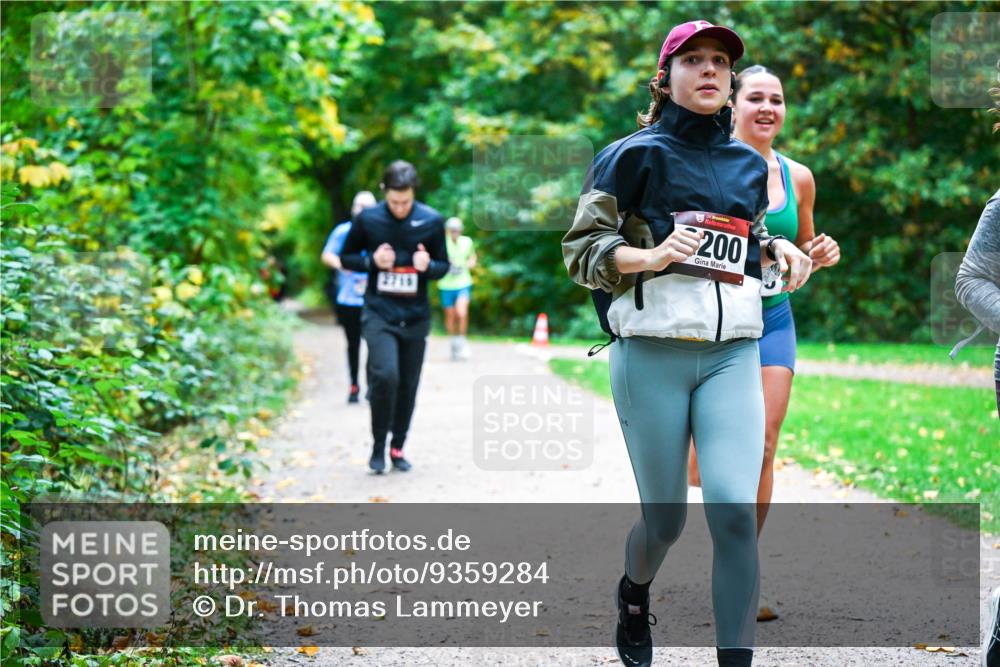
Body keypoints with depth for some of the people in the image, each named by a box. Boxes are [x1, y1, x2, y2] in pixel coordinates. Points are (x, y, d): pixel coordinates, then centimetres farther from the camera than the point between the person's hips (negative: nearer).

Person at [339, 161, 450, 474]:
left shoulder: (431, 221, -3)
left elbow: (443, 266, 7)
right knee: (385, 375, -19)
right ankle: (378, 446, -2)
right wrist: (372, 261, -14)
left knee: (408, 385, 7)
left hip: (416, 317, 2)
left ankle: (398, 447, 23)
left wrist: (429, 265, -16)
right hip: (379, 314, -2)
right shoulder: (368, 219, -6)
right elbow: (346, 258, 6)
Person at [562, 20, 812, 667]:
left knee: (736, 512, -13)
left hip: (733, 353, 3)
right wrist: (648, 257, -19)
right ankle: (634, 592, 41)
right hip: (652, 353, -3)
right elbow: (581, 249, -2)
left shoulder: (750, 164, 15)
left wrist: (780, 250, 8)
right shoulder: (635, 154, 1)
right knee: (665, 520, 5)